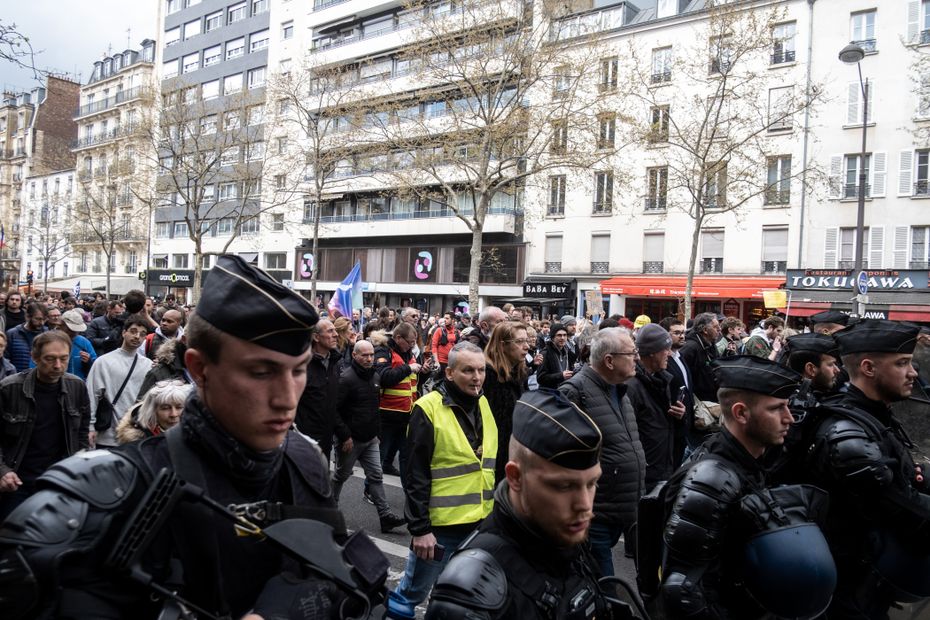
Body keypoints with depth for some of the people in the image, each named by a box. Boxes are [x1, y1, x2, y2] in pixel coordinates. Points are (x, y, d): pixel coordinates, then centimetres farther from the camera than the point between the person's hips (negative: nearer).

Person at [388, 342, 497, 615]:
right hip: (440, 524, -6)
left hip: (480, 522, 6)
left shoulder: (485, 405, 6)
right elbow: (416, 476, -15)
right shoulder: (429, 409, -14)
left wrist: (494, 511, 16)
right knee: (412, 594, 10)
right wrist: (420, 528, -16)